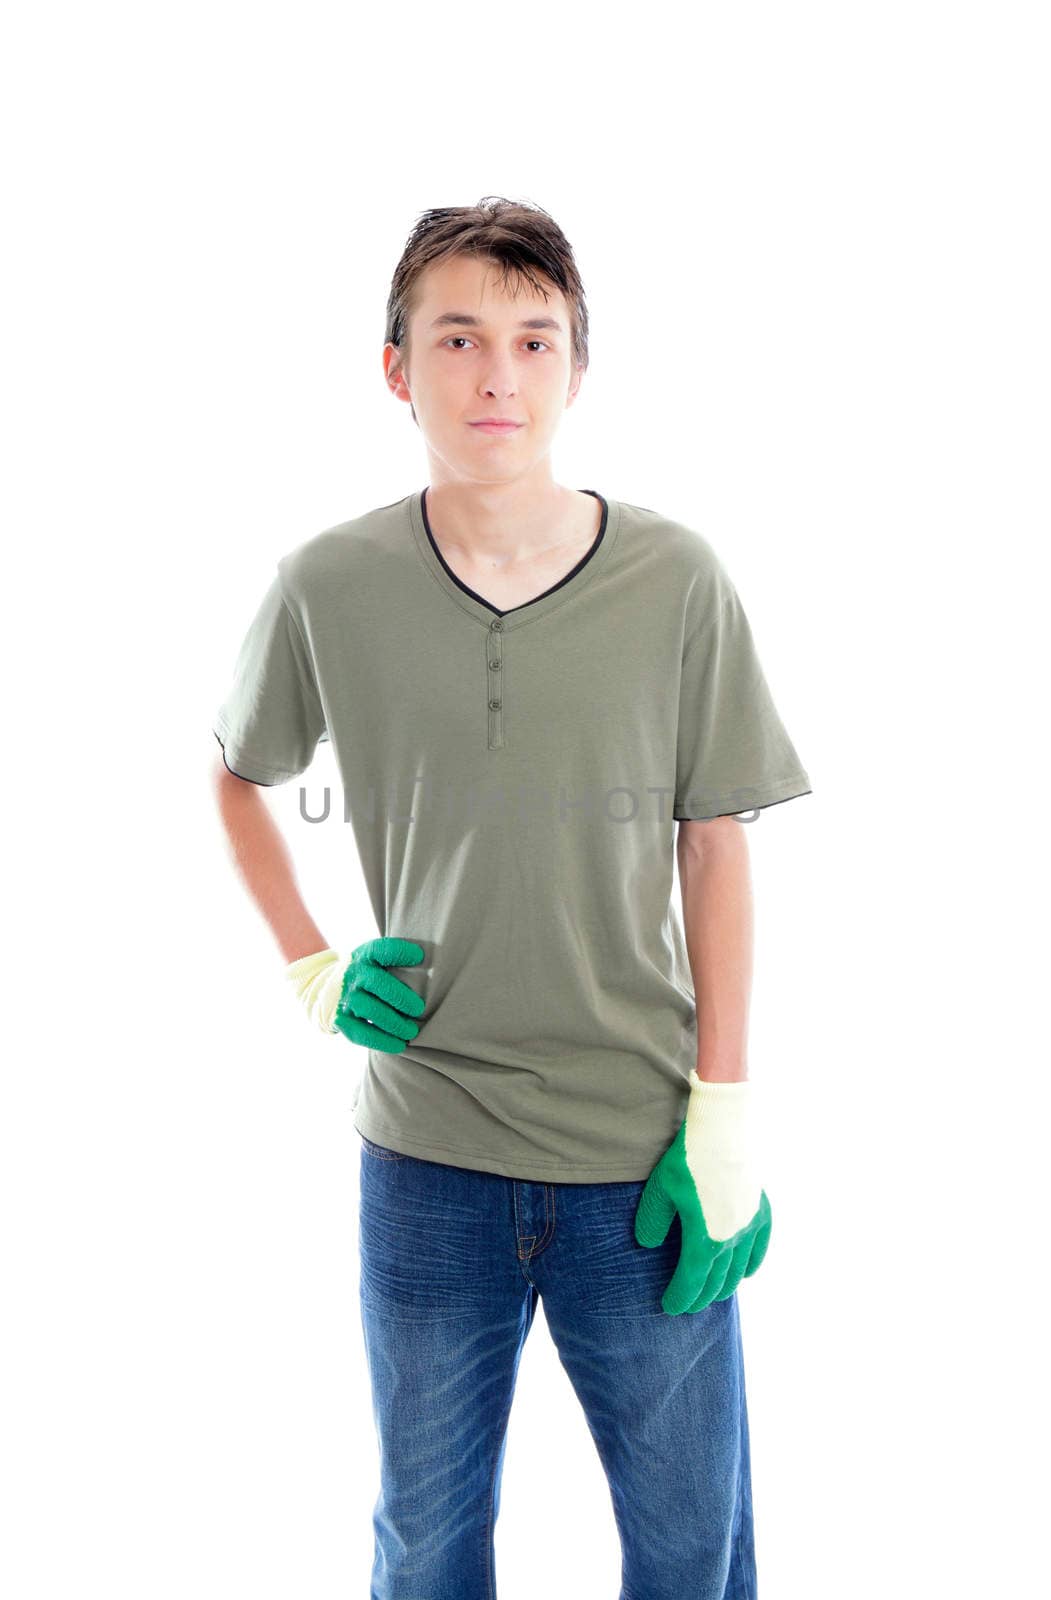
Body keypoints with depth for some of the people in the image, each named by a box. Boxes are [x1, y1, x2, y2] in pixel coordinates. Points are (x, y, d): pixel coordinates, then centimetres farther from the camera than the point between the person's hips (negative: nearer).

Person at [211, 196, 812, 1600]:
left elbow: (715, 851, -2)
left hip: (640, 1154, 0)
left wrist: (725, 1118, -5)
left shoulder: (677, 580, -8)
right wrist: (311, 970, 0)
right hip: (426, 1158, 1)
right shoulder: (329, 586, -6)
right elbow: (237, 776, 12)